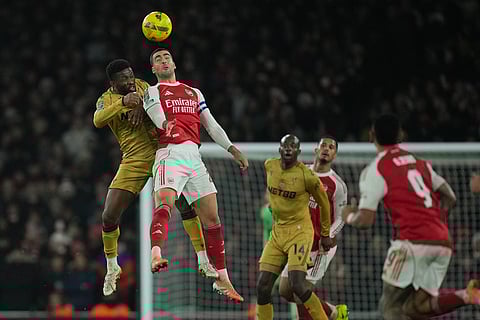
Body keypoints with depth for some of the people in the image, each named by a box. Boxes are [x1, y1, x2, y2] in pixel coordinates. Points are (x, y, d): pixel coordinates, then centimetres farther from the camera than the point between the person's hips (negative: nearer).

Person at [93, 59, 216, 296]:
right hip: (134, 161, -1)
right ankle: (112, 268, 17)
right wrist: (123, 102, -39)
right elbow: (98, 121, -23)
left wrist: (142, 104, -18)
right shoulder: (107, 100, -3)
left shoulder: (141, 86, 7)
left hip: (162, 154, 1)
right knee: (109, 216, -6)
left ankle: (203, 262, -4)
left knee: (187, 204, -11)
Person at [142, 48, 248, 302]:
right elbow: (160, 120, -6)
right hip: (170, 154, -5)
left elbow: (211, 125, 22)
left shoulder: (194, 93, 27)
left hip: (194, 156, 5)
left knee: (211, 217, 5)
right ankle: (156, 255, -52)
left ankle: (222, 280, 13)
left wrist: (232, 149, 13)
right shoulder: (152, 92, 12)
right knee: (164, 203, -31)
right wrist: (166, 125, -23)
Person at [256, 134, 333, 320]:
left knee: (297, 285, -20)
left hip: (299, 232, -6)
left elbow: (324, 203, 0)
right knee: (262, 287, -2)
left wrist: (325, 235, 9)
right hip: (277, 233, 6)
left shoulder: (307, 176, -14)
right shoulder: (269, 166, 2)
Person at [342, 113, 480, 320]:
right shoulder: (419, 162, 20)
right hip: (443, 243, 7)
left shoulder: (375, 170, -1)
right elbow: (450, 198, 21)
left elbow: (365, 221, -5)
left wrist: (349, 216, 17)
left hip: (412, 242, -7)